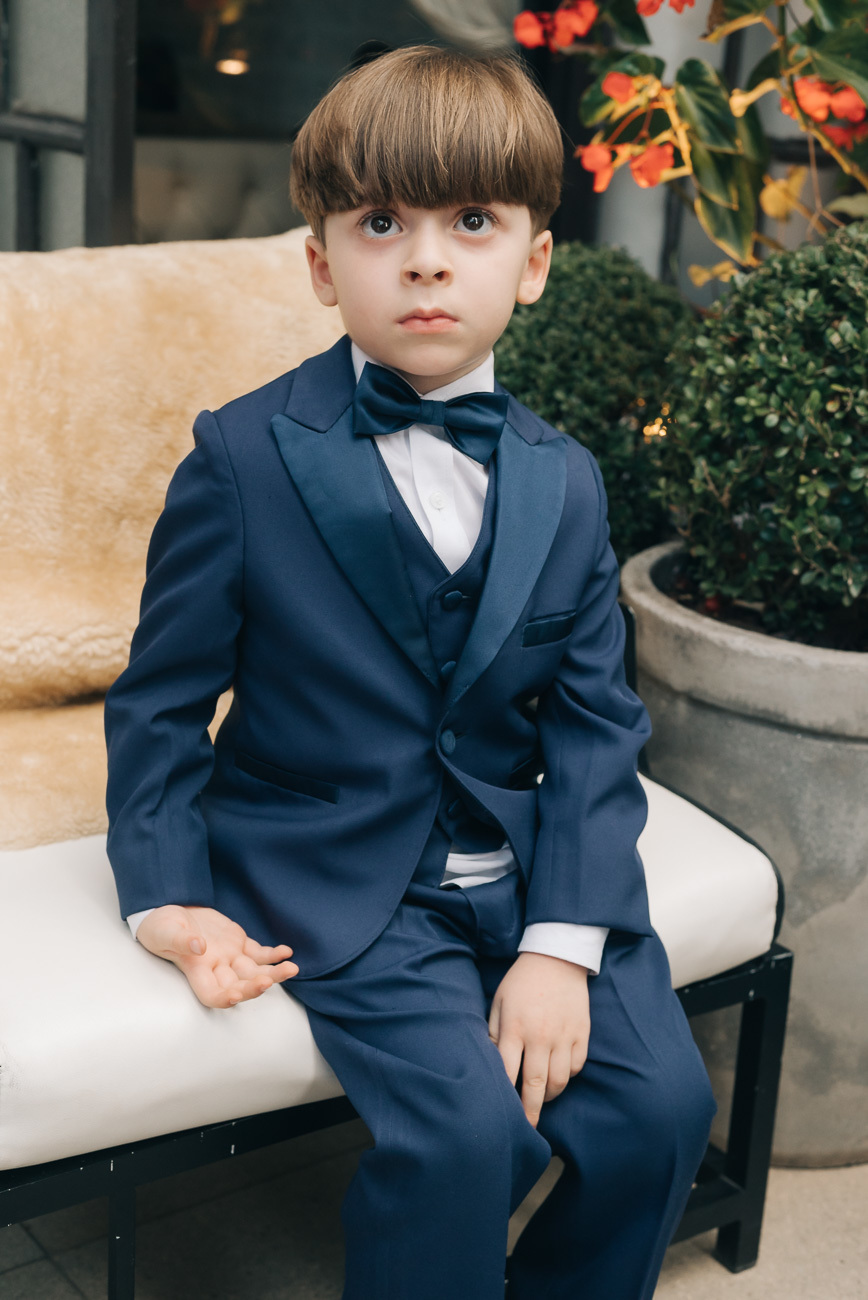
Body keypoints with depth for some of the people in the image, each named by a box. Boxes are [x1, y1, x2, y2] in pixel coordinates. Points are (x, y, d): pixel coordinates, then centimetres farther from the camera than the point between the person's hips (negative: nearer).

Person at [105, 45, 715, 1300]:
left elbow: (596, 721, 1)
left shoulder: (564, 482, 2)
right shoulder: (244, 456, -8)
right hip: (341, 883, -3)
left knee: (660, 1101, -10)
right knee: (463, 1124, -22)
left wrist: (563, 942, -9)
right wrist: (169, 899, -10)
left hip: (530, 865, 4)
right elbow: (161, 699, -1)